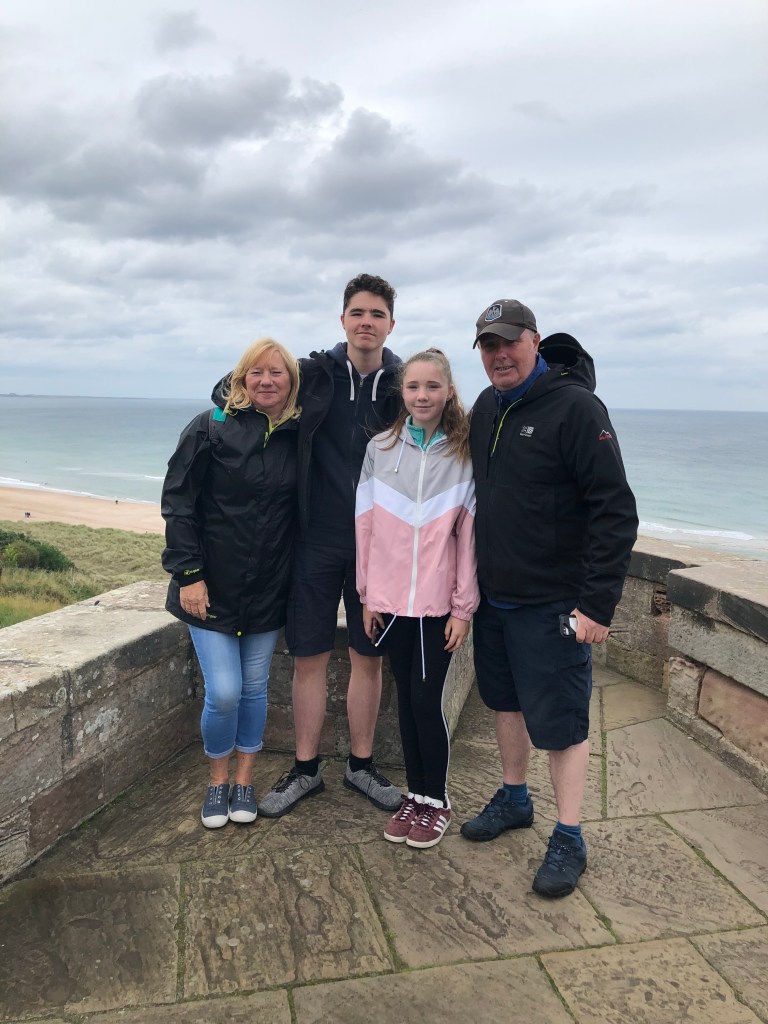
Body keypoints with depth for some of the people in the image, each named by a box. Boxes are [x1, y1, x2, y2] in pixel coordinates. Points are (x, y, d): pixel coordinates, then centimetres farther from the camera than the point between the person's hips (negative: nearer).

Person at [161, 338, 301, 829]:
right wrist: (188, 574, -13)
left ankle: (245, 780, 31)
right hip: (212, 587, -2)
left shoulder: (298, 437, 2)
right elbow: (178, 504, -8)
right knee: (224, 692, -3)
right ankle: (218, 781, 23)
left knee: (254, 688, 11)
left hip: (269, 591, 3)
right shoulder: (211, 429, -7)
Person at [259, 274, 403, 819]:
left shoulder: (404, 386, 2)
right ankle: (306, 769, 24)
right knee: (310, 655, 6)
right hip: (317, 540, -1)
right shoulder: (313, 375, -1)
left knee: (369, 656, 10)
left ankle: (361, 764, 29)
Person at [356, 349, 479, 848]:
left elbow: (469, 535, -5)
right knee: (406, 698, 12)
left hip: (439, 602, -2)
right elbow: (367, 527, 5)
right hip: (391, 600, 3)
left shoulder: (464, 454, -3)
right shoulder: (380, 449, 3)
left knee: (428, 699, 1)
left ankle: (437, 801, 22)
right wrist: (368, 594, 4)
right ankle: (415, 795, 28)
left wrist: (464, 606, -7)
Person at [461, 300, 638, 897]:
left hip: (552, 603, -7)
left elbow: (616, 512, -19)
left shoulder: (575, 407, -16)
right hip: (494, 595, 7)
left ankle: (569, 840, 20)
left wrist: (598, 603, -21)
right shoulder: (486, 409, 8)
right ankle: (514, 799, 40)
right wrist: (474, 578, 14)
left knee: (559, 720, 2)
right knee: (505, 699, 20)